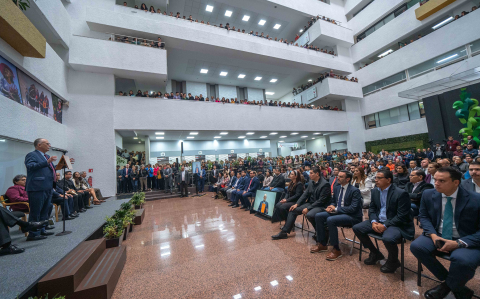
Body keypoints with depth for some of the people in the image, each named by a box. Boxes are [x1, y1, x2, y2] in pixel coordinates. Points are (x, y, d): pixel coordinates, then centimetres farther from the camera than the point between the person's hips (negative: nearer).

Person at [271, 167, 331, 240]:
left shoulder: (325, 184, -17)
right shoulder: (311, 182, 7)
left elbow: (321, 201, -21)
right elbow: (305, 194, 9)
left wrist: (308, 208, -22)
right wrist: (296, 204, -2)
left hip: (321, 206, -8)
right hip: (310, 203, 8)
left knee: (309, 214, -36)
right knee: (293, 210, -1)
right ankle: (284, 232, 5)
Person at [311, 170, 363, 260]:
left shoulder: (355, 191, -14)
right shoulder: (337, 188, 8)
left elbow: (353, 208, -20)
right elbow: (333, 201, 19)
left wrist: (336, 209, -19)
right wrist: (331, 207, -4)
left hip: (352, 216, -8)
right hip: (337, 212, 8)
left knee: (330, 220, -33)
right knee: (318, 216, -9)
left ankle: (336, 249, -14)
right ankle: (322, 244, 5)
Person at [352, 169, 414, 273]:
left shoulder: (401, 193, -15)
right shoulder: (375, 191, 5)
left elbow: (402, 216, -17)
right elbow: (372, 209, 10)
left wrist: (385, 225, -23)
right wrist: (373, 221, -9)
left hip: (396, 224, -7)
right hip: (378, 221, 7)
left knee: (388, 238, -35)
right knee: (357, 228, -4)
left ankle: (393, 262, 1)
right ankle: (375, 253, 18)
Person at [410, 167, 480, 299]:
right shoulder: (428, 194, -5)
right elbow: (423, 216, 4)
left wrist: (459, 243, -22)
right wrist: (433, 235, -13)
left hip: (466, 241, -3)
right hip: (437, 236, 3)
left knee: (463, 260, -34)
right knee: (416, 246, -24)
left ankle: (447, 285, 1)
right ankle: (456, 287, 2)